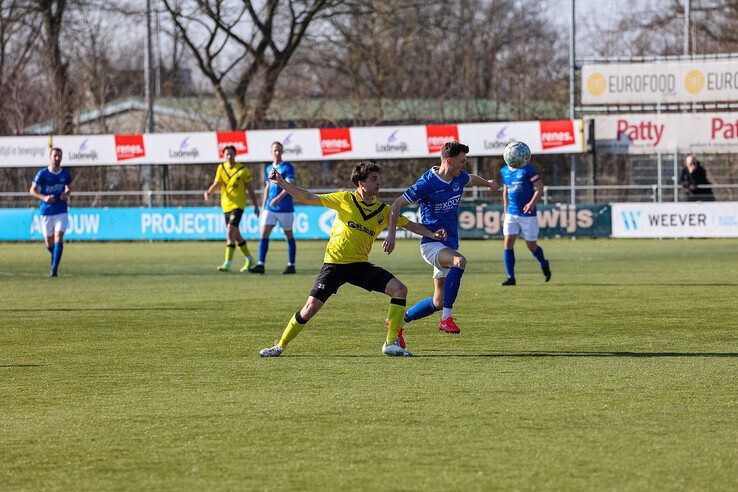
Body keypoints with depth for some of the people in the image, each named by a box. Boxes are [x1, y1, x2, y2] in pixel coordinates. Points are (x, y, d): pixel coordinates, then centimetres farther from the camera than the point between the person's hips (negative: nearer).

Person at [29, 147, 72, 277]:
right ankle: (54, 255, 42)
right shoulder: (42, 174, -5)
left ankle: (54, 269, -15)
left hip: (61, 211, 0)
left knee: (58, 238, -16)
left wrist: (66, 194, -3)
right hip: (46, 212, 0)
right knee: (49, 243, 6)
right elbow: (32, 190, -1)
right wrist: (44, 197, -18)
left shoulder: (66, 174, 2)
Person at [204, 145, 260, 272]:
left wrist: (256, 207, 2)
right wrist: (209, 192, -21)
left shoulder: (243, 170, -6)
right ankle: (249, 260, 32)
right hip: (226, 205, 6)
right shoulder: (221, 168, 6)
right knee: (236, 235, 14)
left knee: (230, 231, -21)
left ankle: (227, 263, -24)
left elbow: (250, 189, -1)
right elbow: (216, 183, 0)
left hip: (238, 204, -6)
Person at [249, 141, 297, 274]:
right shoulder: (269, 168, 12)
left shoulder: (287, 167, -7)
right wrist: (263, 206, 18)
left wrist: (279, 198, -32)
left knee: (289, 236, 4)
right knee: (264, 234, -5)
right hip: (270, 208, 5)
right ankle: (260, 265, -7)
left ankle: (291, 265, 12)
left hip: (285, 208, -5)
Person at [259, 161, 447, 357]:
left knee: (400, 289, -13)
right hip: (335, 264, -3)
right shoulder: (345, 199, -2)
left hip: (360, 265, 4)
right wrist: (281, 182, -5)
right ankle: (280, 346, 8)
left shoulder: (383, 211, 7)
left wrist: (432, 234, -6)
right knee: (310, 308, -11)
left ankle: (391, 343, -6)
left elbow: (409, 224, 11)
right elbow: (308, 197, 1)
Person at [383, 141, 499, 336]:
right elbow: (397, 205, -12)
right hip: (431, 244, -8)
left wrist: (488, 183, 44)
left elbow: (471, 179, 32)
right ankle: (447, 318, -38)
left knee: (438, 302, 9)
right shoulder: (427, 184, -16)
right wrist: (391, 234, -18)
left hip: (449, 245, 8)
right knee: (459, 261, -38)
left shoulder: (459, 178, 5)